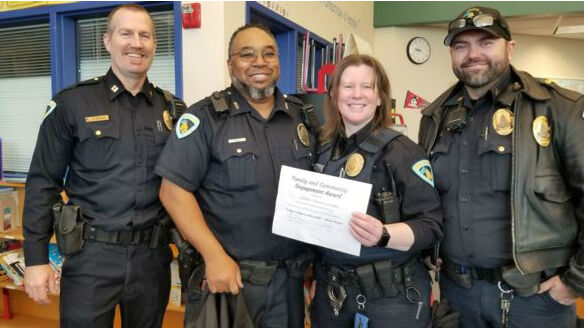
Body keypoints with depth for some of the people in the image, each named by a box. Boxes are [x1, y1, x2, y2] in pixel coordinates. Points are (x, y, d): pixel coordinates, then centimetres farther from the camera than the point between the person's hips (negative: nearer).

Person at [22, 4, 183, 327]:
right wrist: (36, 258, -5)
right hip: (92, 255, -3)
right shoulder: (72, 103, -4)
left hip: (153, 256, 3)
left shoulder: (171, 109, 5)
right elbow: (43, 183, -3)